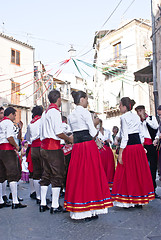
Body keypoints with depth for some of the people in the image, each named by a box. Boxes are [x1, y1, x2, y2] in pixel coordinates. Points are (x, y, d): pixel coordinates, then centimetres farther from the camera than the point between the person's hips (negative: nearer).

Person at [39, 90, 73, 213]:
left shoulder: (45, 112, 16)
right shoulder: (55, 111, -12)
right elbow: (59, 133, -18)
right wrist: (69, 139, -1)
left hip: (44, 147, 9)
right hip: (53, 147, -9)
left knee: (46, 175, 14)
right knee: (57, 175, -1)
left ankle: (43, 204, 21)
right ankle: (55, 206, 4)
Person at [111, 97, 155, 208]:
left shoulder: (124, 117, -10)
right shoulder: (137, 117, 12)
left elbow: (125, 137, -15)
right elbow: (141, 134, 13)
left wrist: (120, 153, -13)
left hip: (129, 148, -7)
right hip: (139, 146, 7)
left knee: (128, 173, 2)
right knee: (140, 172, 11)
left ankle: (129, 200, 8)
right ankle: (140, 200, 20)